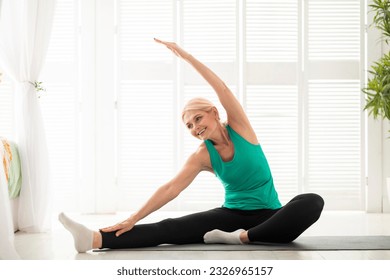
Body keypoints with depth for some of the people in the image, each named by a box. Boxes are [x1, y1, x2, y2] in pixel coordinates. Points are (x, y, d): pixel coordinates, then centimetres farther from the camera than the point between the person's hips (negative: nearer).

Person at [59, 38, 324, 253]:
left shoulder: (239, 127, -4)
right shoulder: (202, 156, 0)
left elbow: (223, 89, -18)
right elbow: (170, 189, -6)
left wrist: (185, 54, -22)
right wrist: (133, 219, -15)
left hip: (269, 216, -1)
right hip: (233, 214, 1)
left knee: (313, 202, -34)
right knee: (171, 228, -20)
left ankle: (245, 237, -36)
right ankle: (95, 239, -38)